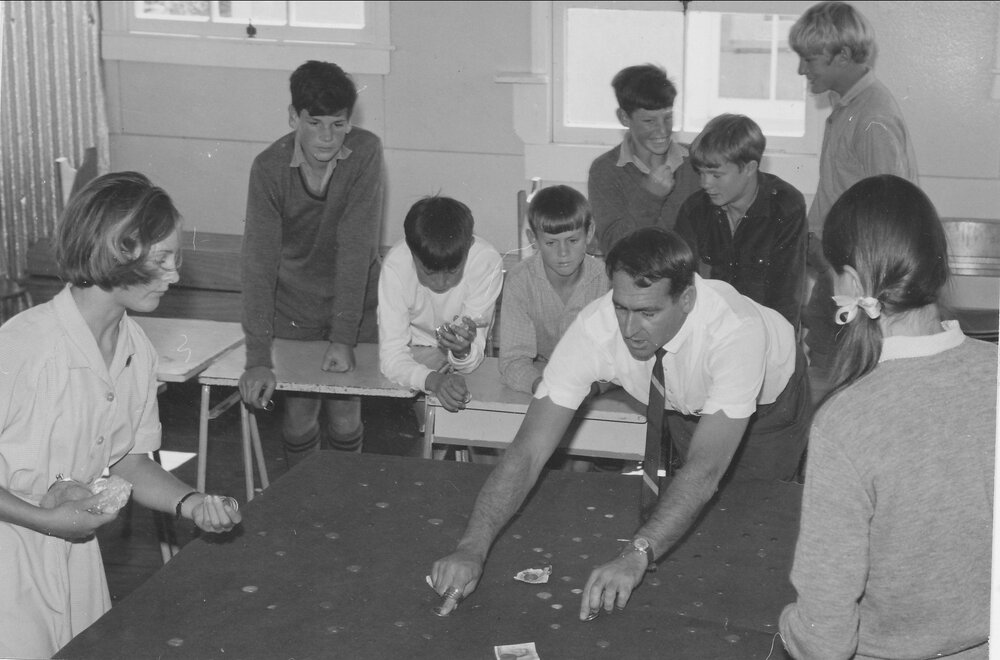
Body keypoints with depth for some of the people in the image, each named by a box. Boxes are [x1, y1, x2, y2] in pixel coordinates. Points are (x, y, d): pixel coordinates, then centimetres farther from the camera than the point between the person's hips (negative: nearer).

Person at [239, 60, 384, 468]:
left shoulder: (365, 152, -18)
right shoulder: (269, 168, -18)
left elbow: (356, 247, -22)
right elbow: (259, 261, -22)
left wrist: (344, 337, -27)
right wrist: (258, 359, -29)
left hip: (355, 303, 0)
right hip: (294, 307, 0)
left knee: (345, 418, 2)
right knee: (299, 418, 4)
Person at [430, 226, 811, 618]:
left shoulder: (737, 330, -46)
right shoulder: (594, 328, -36)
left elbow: (705, 470, -52)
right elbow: (528, 452, -38)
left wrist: (637, 556, -64)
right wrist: (472, 548, -50)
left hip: (767, 403, -3)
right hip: (682, 405, 3)